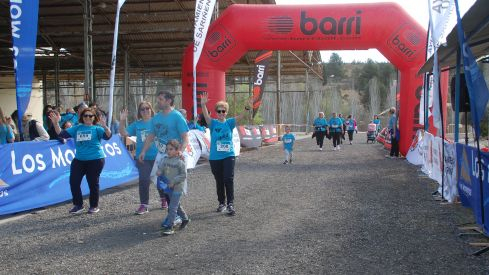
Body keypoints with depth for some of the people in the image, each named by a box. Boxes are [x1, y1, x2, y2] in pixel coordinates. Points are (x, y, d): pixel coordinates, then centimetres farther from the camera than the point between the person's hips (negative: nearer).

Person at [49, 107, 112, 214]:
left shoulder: (97, 128, -3)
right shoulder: (77, 128, 8)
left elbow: (107, 136, -18)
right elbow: (62, 134, 4)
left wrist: (105, 127, -36)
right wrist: (56, 123, -9)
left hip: (95, 160, -5)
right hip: (79, 160, 5)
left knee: (93, 183, 5)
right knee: (73, 181, 2)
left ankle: (94, 206, 19)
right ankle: (78, 205, 16)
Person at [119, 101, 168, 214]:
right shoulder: (136, 124, 3)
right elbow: (124, 133, 0)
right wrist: (122, 121, -12)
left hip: (157, 156, -1)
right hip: (142, 158, 1)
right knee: (144, 181, -2)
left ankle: (164, 199, 36)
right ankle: (144, 205, 5)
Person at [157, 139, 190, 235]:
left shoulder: (180, 162, -14)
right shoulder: (165, 160, 4)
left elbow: (183, 175, -14)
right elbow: (160, 168, 11)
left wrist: (174, 181, -20)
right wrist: (159, 172, -13)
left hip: (177, 187, -7)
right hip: (169, 187, 7)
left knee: (172, 207, -8)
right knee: (176, 205, 21)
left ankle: (169, 227, -6)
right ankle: (185, 218, 41)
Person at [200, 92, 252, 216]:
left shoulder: (229, 123, 2)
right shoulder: (213, 123, 1)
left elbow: (240, 116, -12)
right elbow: (206, 116, -18)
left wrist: (248, 108, -30)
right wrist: (203, 105, -36)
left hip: (229, 156, -1)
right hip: (215, 157, 1)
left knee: (228, 179, -10)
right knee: (219, 181, 11)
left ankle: (230, 204, -8)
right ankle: (221, 203, 24)